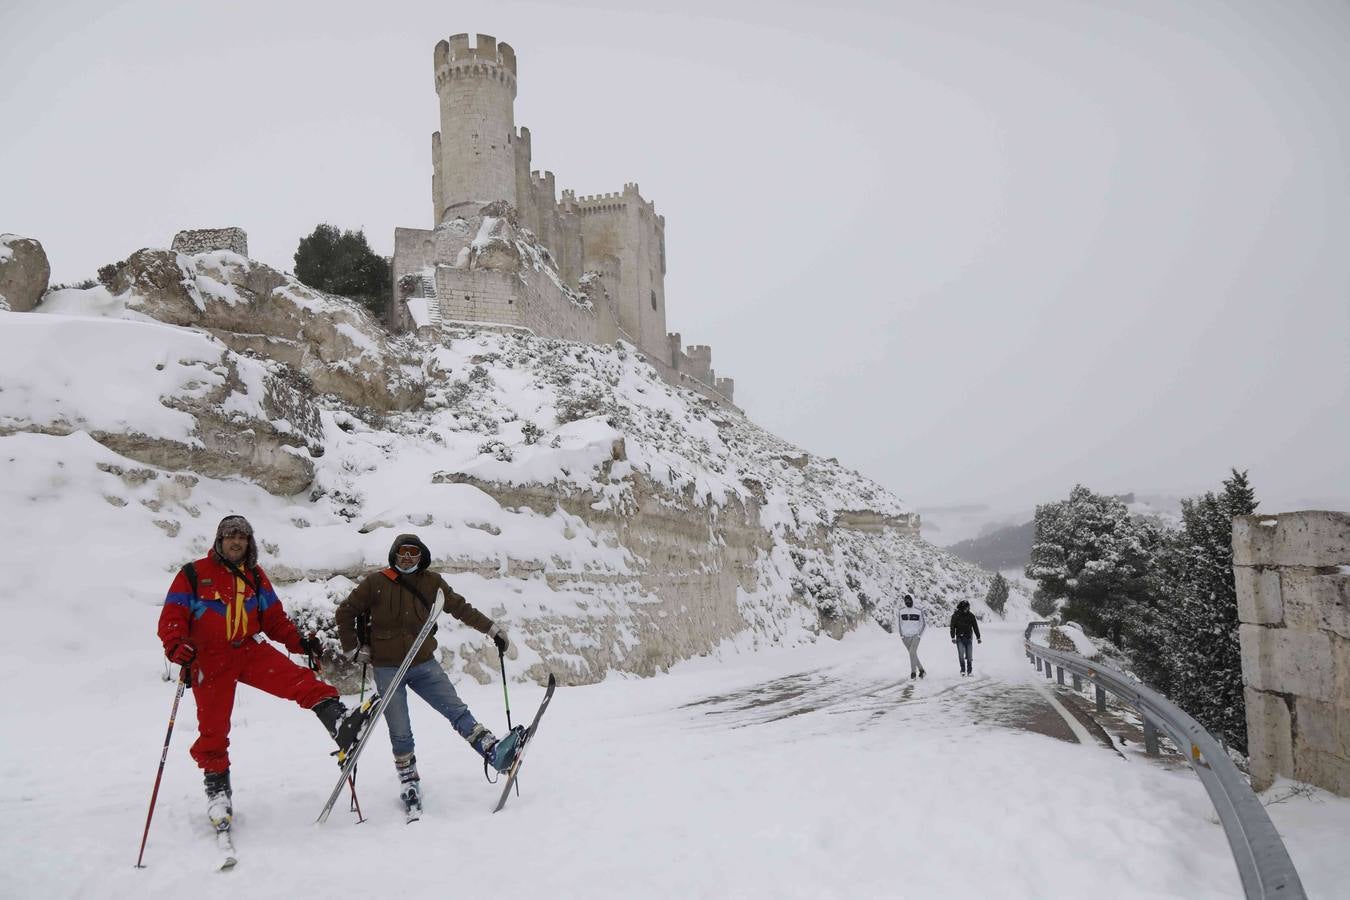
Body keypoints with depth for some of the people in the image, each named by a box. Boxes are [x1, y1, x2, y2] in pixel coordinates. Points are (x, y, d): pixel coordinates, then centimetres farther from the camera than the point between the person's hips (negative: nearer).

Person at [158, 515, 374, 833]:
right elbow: (171, 618, -4)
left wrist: (298, 641, -2)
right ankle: (217, 790, 20)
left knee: (298, 679, -22)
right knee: (213, 728, 1)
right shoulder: (193, 575, -2)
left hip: (251, 650, 2)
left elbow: (274, 617, 14)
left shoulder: (255, 576, 11)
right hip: (210, 659, -2)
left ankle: (339, 721, -37)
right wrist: (177, 647, -23)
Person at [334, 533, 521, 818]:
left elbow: (461, 608, 7)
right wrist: (352, 649, 2)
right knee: (400, 733, 2)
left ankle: (495, 752, -20)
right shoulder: (376, 583, -6)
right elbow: (345, 613, 5)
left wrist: (492, 629, 4)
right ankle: (409, 784, 17)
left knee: (457, 710, -11)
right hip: (388, 669, -1)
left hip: (424, 665, 2)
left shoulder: (431, 582, 1)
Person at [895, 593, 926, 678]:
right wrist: (901, 634, 5)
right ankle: (921, 670, 20)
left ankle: (913, 672, -12)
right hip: (905, 636, 3)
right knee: (913, 654, 6)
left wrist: (920, 634, 0)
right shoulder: (900, 611, 0)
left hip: (915, 635, -3)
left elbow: (923, 624, 8)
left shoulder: (919, 611, -3)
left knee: (912, 652, -20)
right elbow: (898, 623, 12)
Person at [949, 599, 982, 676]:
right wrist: (953, 637, -5)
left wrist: (978, 637, 9)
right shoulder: (955, 615, -1)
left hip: (968, 638, 2)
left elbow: (975, 627, 9)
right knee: (961, 654, -13)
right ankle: (963, 670, -3)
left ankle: (969, 671, 12)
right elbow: (952, 627, 2)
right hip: (959, 638, -1)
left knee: (969, 656, 2)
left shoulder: (971, 616, 3)